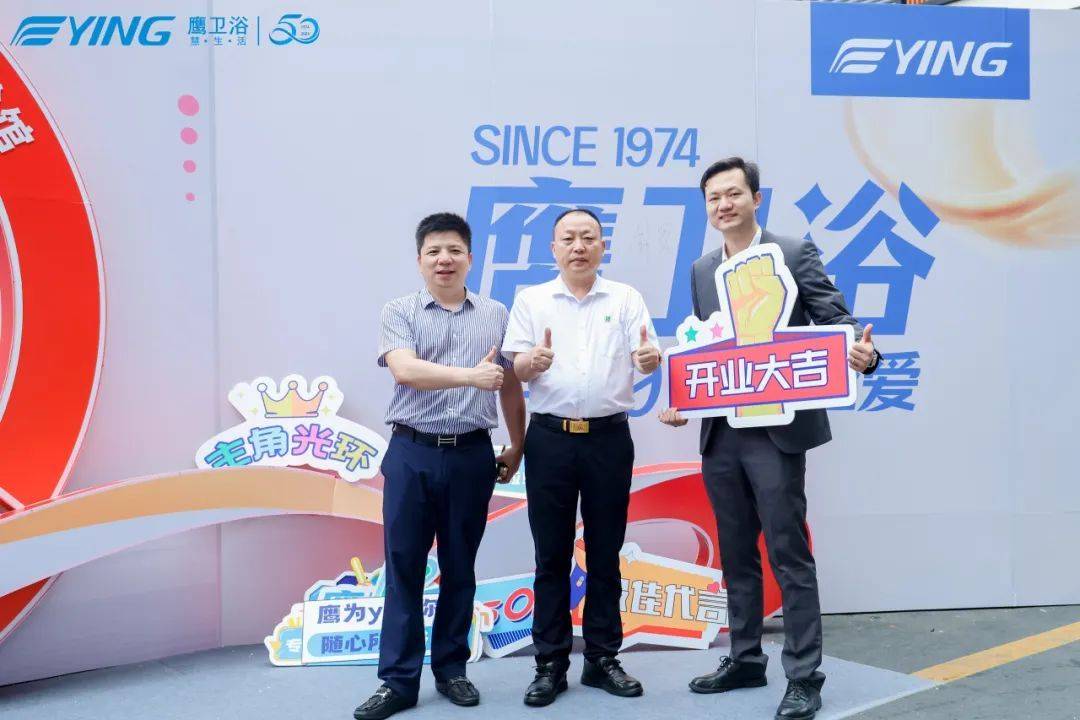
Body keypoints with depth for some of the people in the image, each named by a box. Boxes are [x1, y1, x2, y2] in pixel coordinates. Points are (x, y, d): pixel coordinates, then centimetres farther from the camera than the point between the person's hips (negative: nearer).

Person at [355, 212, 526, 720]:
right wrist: (471, 375, -26)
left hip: (471, 454, 2)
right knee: (403, 566, 2)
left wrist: (516, 447, 15)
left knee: (459, 567, 9)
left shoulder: (496, 315, 9)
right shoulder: (399, 312, 2)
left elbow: (510, 387, 15)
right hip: (411, 452, -1)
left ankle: (451, 669, 22)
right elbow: (405, 370, -16)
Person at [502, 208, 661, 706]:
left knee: (605, 552, 7)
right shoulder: (531, 300, 6)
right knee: (551, 553, 4)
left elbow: (643, 360, -1)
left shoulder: (626, 298, 7)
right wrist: (533, 361, -23)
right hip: (550, 437, 0)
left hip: (609, 437, 1)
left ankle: (602, 659, 19)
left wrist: (651, 359, -25)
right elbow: (514, 370, 1)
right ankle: (551, 664, 13)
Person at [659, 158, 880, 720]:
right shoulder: (701, 270, 13)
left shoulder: (795, 253, -3)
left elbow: (836, 321, -9)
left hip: (776, 429, -5)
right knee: (736, 555, 14)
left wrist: (863, 353, -30)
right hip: (719, 433, 6)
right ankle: (745, 659, 28)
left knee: (789, 556, -1)